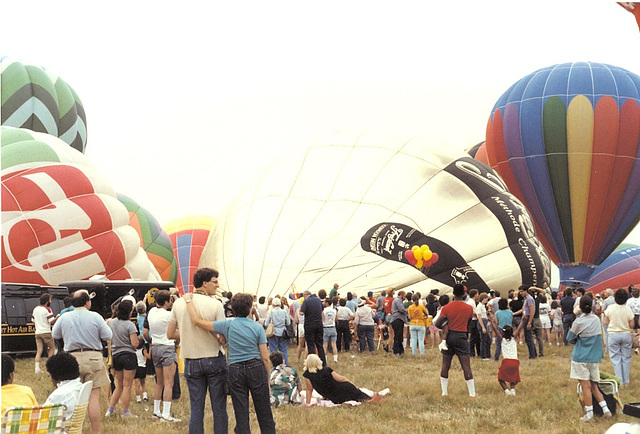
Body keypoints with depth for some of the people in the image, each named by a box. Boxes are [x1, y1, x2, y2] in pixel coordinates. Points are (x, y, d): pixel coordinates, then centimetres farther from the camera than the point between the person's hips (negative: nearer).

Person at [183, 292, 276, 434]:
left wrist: (188, 300, 6)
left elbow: (197, 321, -5)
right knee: (265, 415, 8)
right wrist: (267, 379, 9)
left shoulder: (228, 325, -3)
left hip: (235, 371, 0)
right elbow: (265, 358, -2)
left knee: (242, 417, 5)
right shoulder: (257, 327, -2)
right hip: (256, 369, 0)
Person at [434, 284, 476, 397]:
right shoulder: (469, 308, -3)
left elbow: (437, 324, -7)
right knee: (466, 366, -2)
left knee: (445, 365, 11)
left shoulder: (446, 308, -5)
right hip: (461, 336, -1)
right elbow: (468, 322, 9)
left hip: (449, 337, 1)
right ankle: (472, 393, -5)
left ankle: (444, 391, 12)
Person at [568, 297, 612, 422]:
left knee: (586, 386, -2)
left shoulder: (579, 321, -13)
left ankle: (589, 414, 0)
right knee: (594, 386, 14)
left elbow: (570, 338, -5)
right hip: (595, 357, 6)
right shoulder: (596, 319, 4)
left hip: (581, 357, -6)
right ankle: (605, 409, 5)